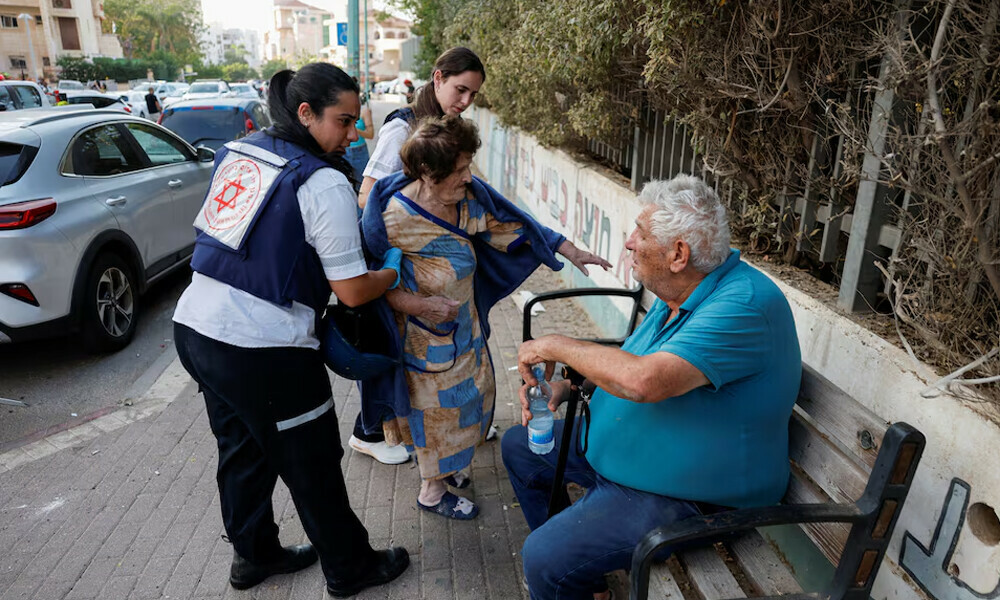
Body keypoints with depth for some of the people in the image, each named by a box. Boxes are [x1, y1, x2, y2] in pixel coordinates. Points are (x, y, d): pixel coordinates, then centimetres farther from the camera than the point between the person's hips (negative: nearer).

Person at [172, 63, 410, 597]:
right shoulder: (324, 184, -15)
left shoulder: (238, 152, 8)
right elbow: (353, 292, -15)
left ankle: (253, 554, 45)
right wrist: (393, 272, 4)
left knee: (242, 449, 25)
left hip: (194, 326, 8)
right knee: (311, 464, 10)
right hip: (262, 351, -8)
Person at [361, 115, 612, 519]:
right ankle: (432, 491, 33)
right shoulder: (393, 217, -26)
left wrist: (573, 253, -1)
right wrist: (421, 305, -28)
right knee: (436, 406, 8)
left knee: (473, 391, 20)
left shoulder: (468, 196, -10)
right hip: (424, 334, -7)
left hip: (465, 323, 7)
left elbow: (508, 226, -1)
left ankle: (443, 465, 45)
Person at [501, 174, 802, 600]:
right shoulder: (679, 292, 1)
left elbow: (645, 380, -41)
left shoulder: (744, 306, -29)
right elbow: (627, 362, 12)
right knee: (518, 446, 17)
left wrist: (557, 346, -25)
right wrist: (563, 385, -6)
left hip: (684, 495, -9)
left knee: (543, 560, -23)